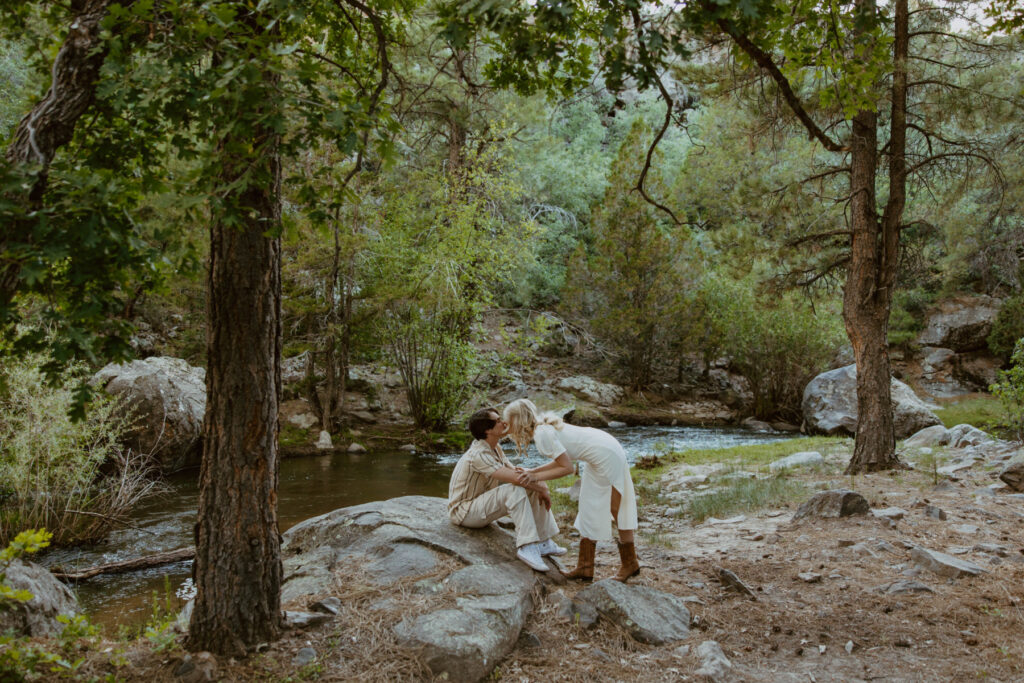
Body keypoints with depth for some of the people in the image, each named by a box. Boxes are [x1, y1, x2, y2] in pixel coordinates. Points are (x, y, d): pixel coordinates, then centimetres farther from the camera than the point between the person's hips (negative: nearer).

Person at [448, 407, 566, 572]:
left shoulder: (495, 449, 5)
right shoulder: (479, 454, -27)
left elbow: (516, 471, 7)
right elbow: (514, 477, -34)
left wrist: (541, 484, -12)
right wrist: (542, 490, -20)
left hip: (481, 506, 10)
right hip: (464, 511, -10)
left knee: (534, 487, -1)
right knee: (515, 489, -31)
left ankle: (543, 543, -3)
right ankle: (527, 546, -34)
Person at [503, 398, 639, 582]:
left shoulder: (542, 434, -22)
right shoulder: (543, 427, 6)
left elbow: (567, 467, -20)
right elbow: (561, 460, 10)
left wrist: (536, 477, -16)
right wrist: (531, 472, 4)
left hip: (607, 455, -10)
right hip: (600, 456, 10)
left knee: (615, 509, 2)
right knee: (590, 511, 12)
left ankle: (630, 564, 16)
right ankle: (585, 568, 17)